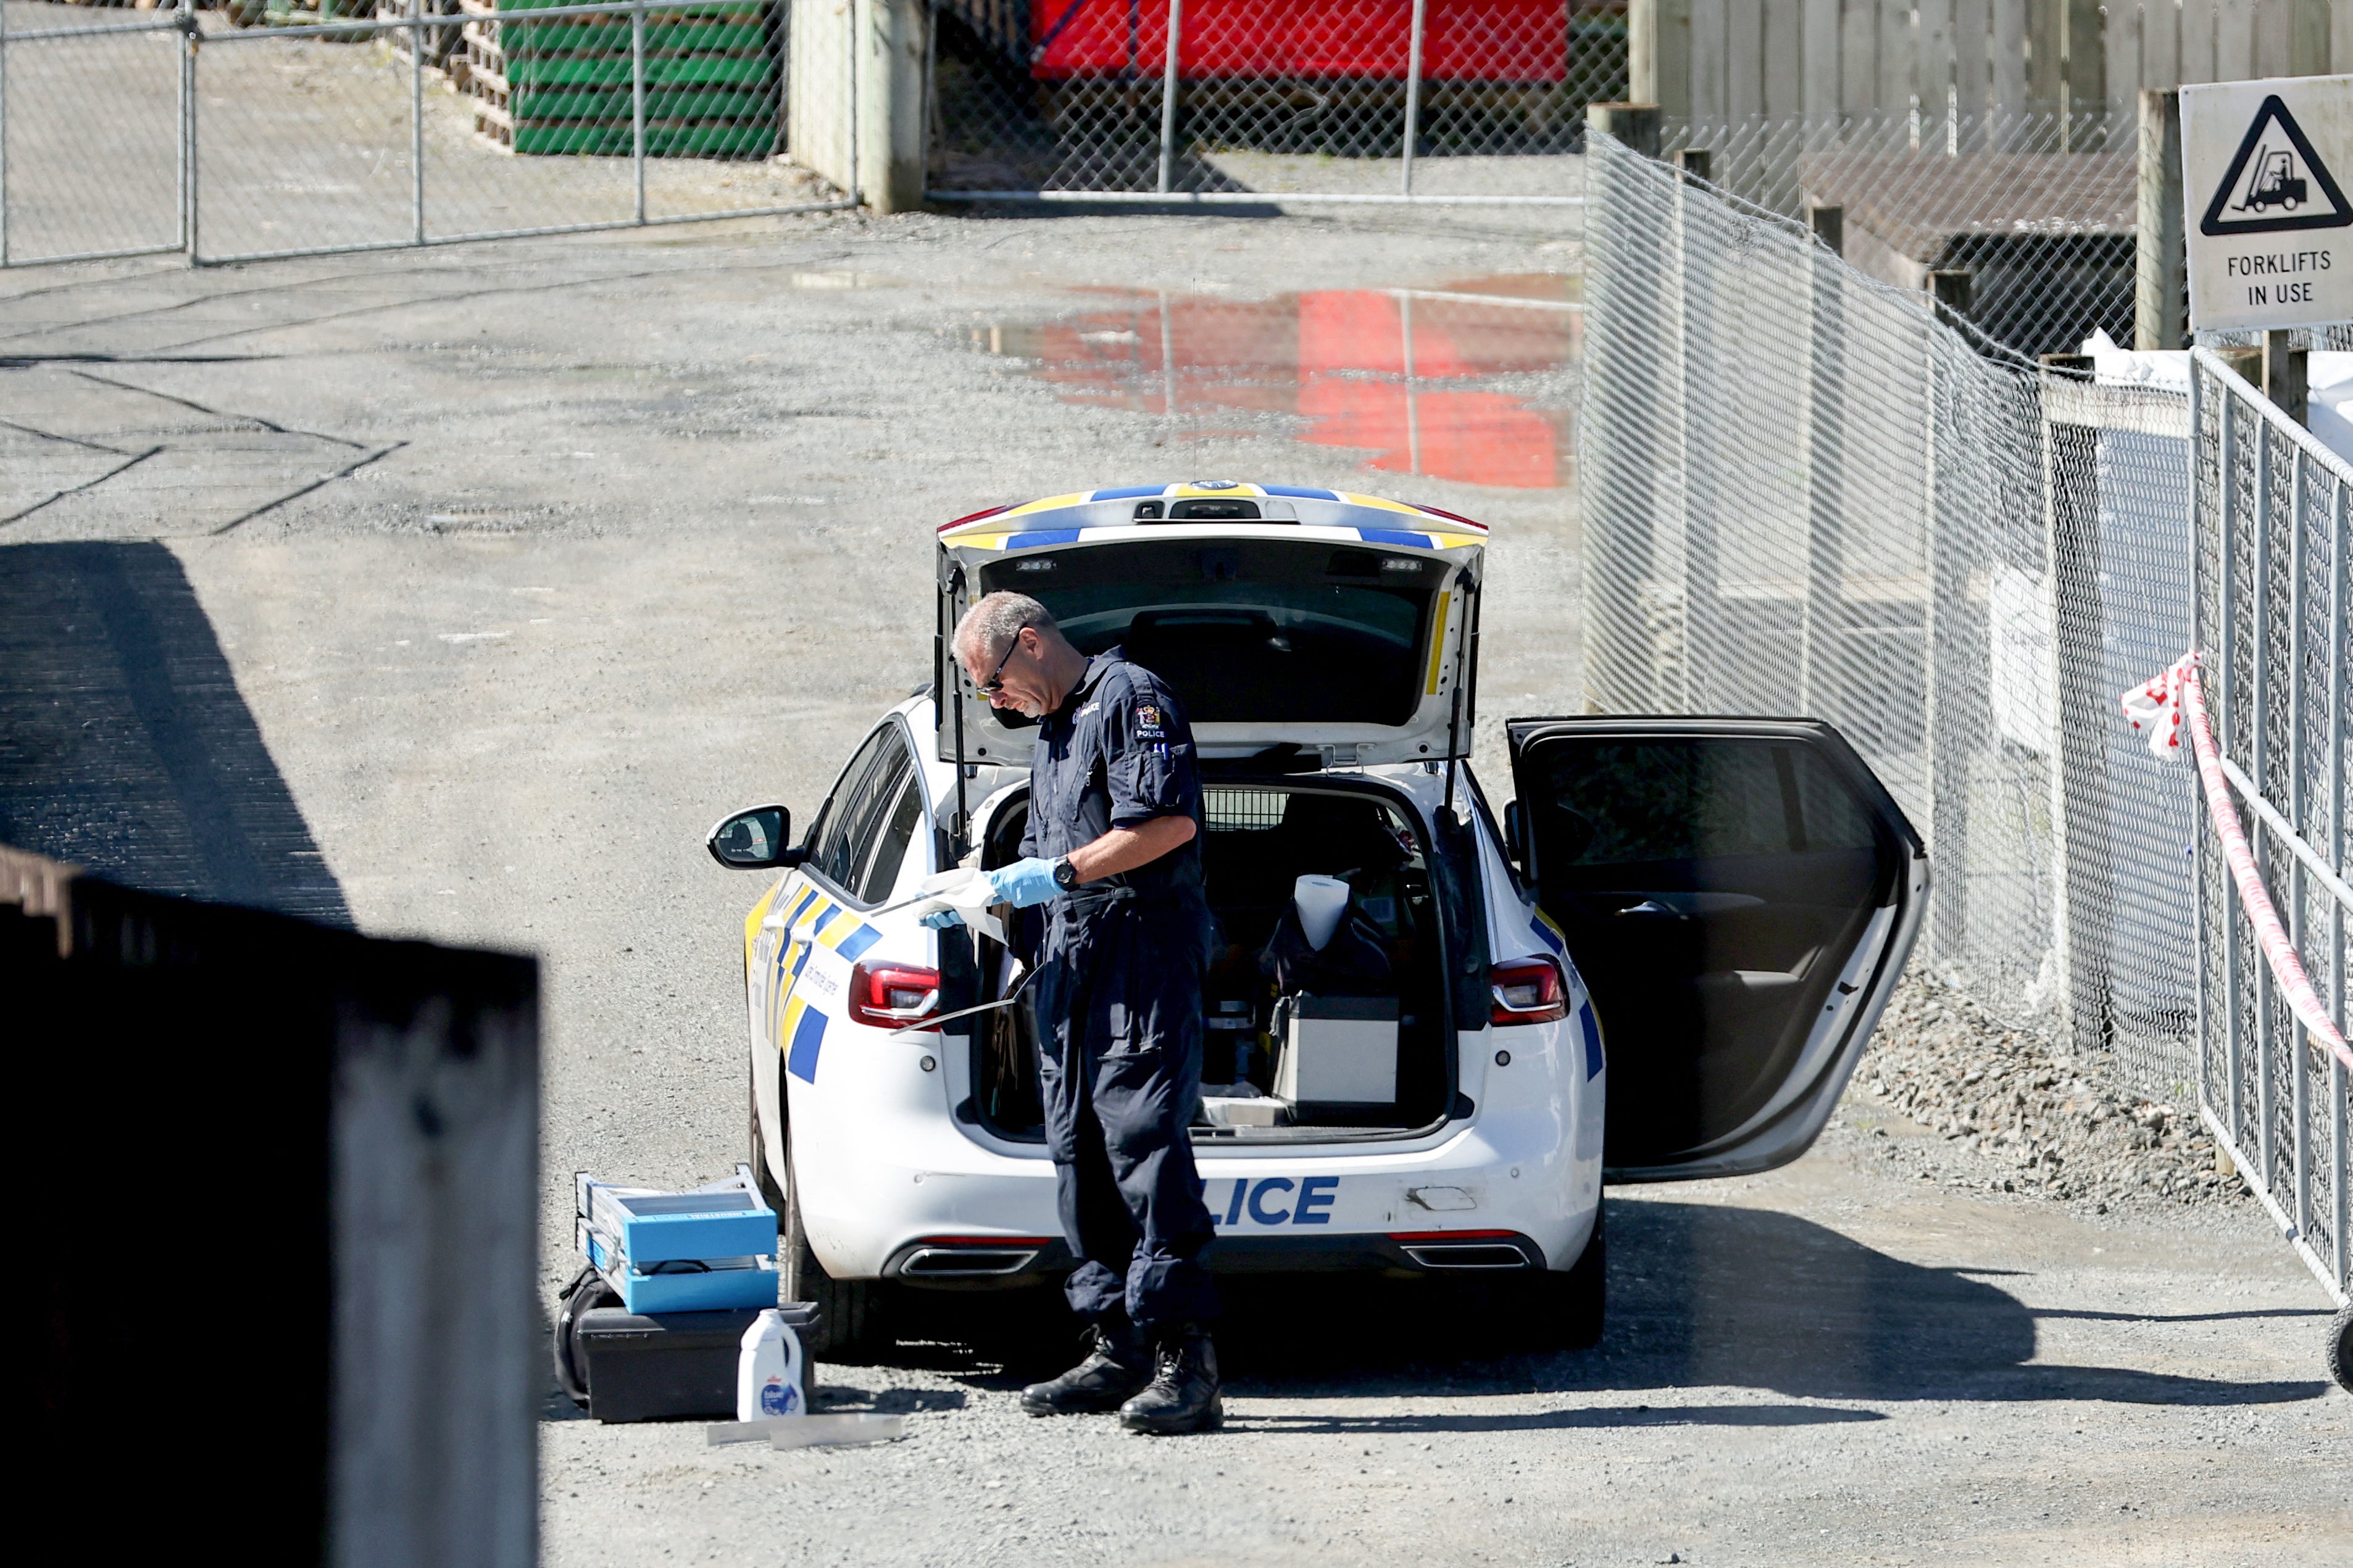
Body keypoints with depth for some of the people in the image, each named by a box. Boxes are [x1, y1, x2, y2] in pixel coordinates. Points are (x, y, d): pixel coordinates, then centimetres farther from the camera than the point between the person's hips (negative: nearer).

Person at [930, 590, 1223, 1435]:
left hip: (1144, 957, -10)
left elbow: (1169, 822, -17)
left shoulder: (1130, 698, -4)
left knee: (1141, 1140, -17)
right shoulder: (1052, 734, 26)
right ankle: (1118, 1354, 9)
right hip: (1071, 967, 10)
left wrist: (1060, 873, -16)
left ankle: (1184, 1358, -22)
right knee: (1080, 1152, 6)